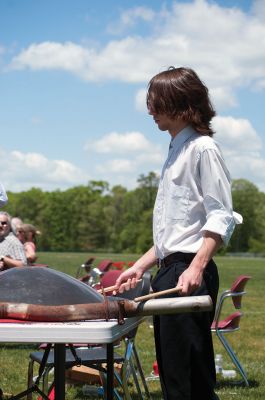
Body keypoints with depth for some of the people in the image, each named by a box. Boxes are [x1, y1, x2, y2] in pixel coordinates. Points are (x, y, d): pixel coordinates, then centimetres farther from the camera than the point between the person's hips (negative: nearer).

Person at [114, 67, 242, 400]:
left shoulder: (202, 148, -6)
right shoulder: (176, 151, 21)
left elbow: (221, 218, -14)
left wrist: (196, 269, -25)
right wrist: (139, 267, 21)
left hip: (189, 276, -10)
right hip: (167, 273, 10)